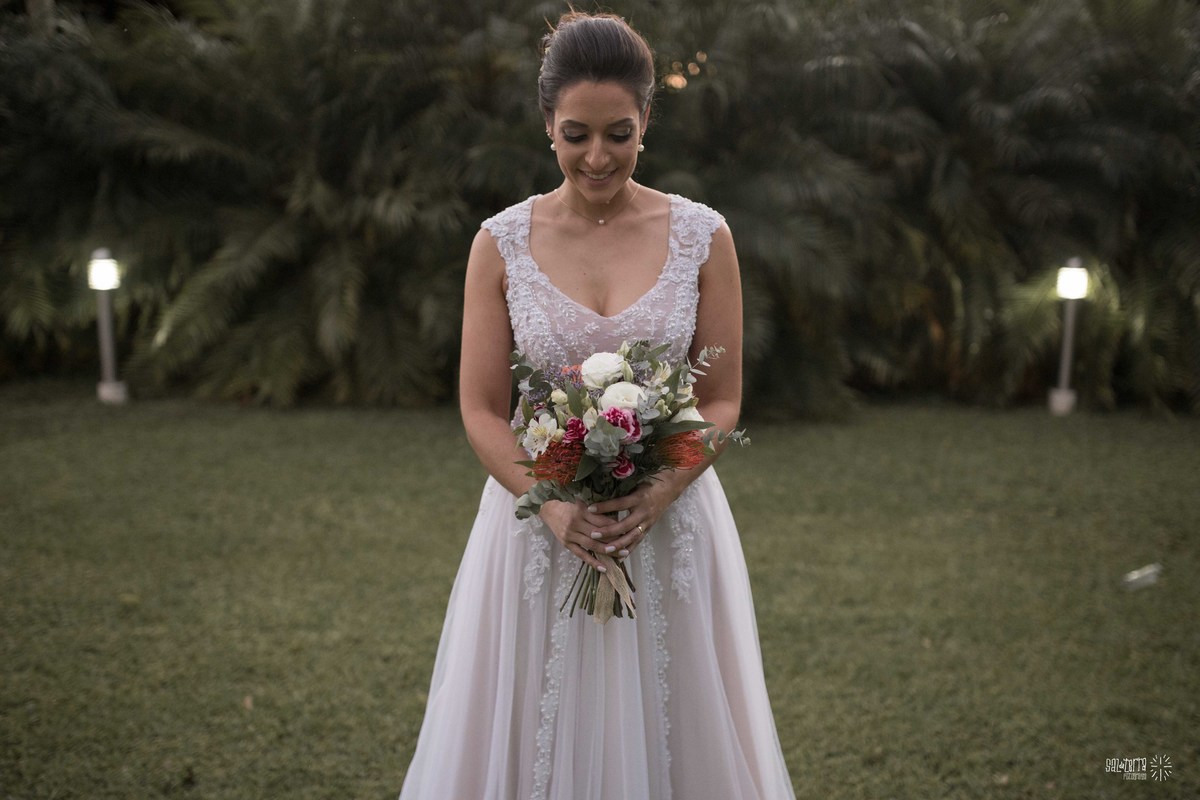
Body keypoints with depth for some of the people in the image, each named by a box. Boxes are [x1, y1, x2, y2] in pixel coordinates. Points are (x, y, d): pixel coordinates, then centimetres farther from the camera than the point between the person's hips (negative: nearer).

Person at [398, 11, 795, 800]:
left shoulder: (702, 236, -2)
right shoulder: (503, 242, -2)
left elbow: (723, 400, 0)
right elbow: (482, 410, -1)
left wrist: (655, 495, -17)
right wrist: (553, 504, -17)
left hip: (670, 524, 0)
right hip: (541, 530, 0)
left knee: (670, 733, 10)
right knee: (537, 735, 10)